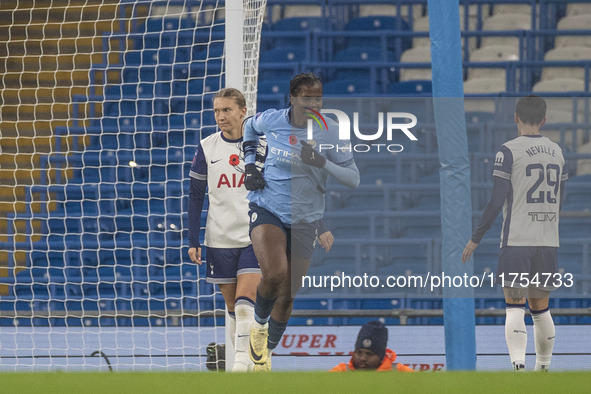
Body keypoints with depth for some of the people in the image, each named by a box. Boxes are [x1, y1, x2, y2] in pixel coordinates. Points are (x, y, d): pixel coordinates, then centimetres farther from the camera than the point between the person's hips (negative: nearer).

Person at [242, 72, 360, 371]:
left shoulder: (330, 132, -9)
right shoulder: (271, 120, -6)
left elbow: (353, 179, -9)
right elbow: (249, 127, 19)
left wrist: (322, 163, -26)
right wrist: (249, 163, 7)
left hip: (305, 220, 1)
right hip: (267, 208, -1)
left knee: (286, 298, 8)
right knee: (274, 274, -28)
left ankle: (265, 353, 32)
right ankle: (259, 323, 4)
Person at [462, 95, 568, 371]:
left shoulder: (509, 151, -7)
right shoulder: (557, 152, 10)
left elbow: (497, 201, -11)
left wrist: (475, 239, -3)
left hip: (517, 241, -5)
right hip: (549, 242, 5)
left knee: (515, 308, -7)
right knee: (541, 309, 14)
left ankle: (518, 367, -21)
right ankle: (543, 369, 20)